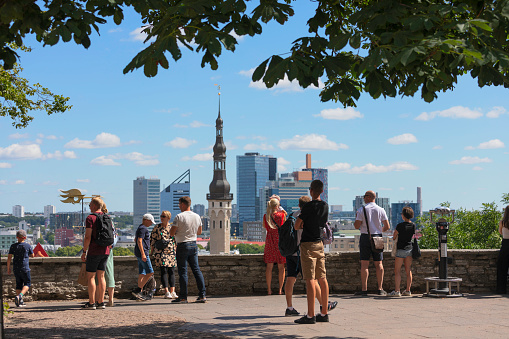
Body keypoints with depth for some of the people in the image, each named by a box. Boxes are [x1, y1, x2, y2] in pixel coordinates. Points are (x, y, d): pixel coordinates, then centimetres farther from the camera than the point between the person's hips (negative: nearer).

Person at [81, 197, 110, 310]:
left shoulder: (90, 218, -10)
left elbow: (88, 237, -15)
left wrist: (84, 251, -9)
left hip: (94, 252, -6)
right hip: (105, 251, 6)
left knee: (91, 277, -1)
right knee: (101, 276, 9)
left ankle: (91, 303, -4)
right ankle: (101, 302, 8)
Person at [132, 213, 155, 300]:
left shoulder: (140, 228, 21)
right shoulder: (143, 228, -12)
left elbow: (135, 240, 34)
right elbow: (139, 241, -21)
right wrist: (143, 254, -25)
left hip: (140, 253, 11)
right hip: (142, 253, -11)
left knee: (142, 273, 8)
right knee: (150, 272, -10)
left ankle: (139, 293, 6)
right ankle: (137, 290, -12)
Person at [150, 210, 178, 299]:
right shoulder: (157, 227, 1)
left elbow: (176, 240, 15)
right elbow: (152, 239, 4)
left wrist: (176, 251, 11)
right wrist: (151, 252, 2)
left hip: (171, 252, 3)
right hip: (160, 252, -3)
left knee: (171, 271, 1)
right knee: (164, 271, -9)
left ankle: (172, 292, 3)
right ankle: (166, 292, -9)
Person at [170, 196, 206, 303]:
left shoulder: (179, 217, -13)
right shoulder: (197, 217, 6)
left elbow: (172, 233, -13)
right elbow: (199, 232, 18)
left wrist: (176, 230, 8)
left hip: (182, 245, -6)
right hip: (193, 245, 6)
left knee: (183, 271, -2)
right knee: (196, 269, 9)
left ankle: (183, 297, 0)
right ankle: (202, 295, 7)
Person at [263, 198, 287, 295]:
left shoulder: (266, 216, -1)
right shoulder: (282, 215, -8)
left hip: (269, 242, 2)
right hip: (280, 241, -2)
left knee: (269, 266, 6)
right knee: (281, 267, 4)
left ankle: (269, 289, 6)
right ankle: (280, 289, 4)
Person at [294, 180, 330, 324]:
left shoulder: (308, 206, -12)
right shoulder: (325, 206, 9)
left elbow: (297, 226, -8)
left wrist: (301, 225, 14)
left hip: (307, 243, -7)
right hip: (319, 243, 7)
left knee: (310, 279, -8)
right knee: (322, 278, 8)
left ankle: (310, 315, -9)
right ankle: (324, 313, 11)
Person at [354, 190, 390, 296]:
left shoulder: (361, 210, -5)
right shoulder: (381, 210, 3)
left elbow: (356, 226, -7)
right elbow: (387, 226, 1)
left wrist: (356, 219, 14)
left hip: (365, 237, -2)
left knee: (364, 264, -2)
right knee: (378, 264, 7)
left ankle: (364, 289, -6)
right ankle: (380, 289, 5)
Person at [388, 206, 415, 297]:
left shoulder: (400, 225, -15)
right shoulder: (413, 225, 2)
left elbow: (394, 237, -5)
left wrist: (395, 235, 15)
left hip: (401, 249, -6)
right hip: (410, 248, 6)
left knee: (397, 271, -3)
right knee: (408, 271, 10)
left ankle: (396, 291, -8)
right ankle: (408, 290, 11)